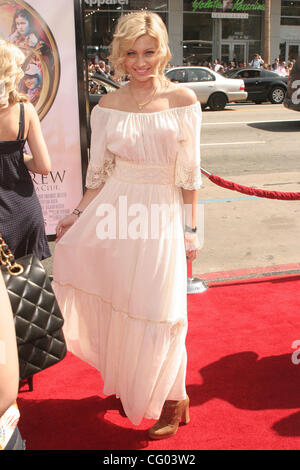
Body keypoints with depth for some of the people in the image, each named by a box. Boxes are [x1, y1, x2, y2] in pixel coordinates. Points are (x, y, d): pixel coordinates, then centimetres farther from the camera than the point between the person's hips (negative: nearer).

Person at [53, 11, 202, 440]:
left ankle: (172, 400, 24)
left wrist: (190, 229, -1)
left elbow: (189, 174, 0)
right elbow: (101, 174, 8)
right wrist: (78, 215, 2)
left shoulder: (182, 100, -1)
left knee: (158, 310, 1)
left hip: (161, 214, -2)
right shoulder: (108, 106, 5)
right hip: (113, 210, 3)